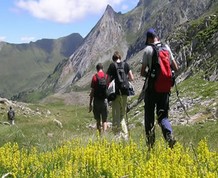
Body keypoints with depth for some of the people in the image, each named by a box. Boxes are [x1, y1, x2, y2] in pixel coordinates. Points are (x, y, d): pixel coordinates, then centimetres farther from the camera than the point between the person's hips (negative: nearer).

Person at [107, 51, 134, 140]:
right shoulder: (126, 64, 6)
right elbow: (132, 78, 6)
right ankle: (125, 135, 8)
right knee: (122, 115, 14)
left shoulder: (112, 65, -2)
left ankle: (118, 135, -2)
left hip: (116, 92, -3)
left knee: (116, 115, 1)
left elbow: (108, 80, -4)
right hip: (124, 92, 3)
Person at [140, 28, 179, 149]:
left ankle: (150, 141, 9)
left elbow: (142, 72, -6)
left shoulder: (148, 49, -5)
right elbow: (175, 68, 9)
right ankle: (169, 136, -17)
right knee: (163, 115, 7)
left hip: (152, 87, -3)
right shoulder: (166, 47, 6)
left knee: (149, 113, 10)